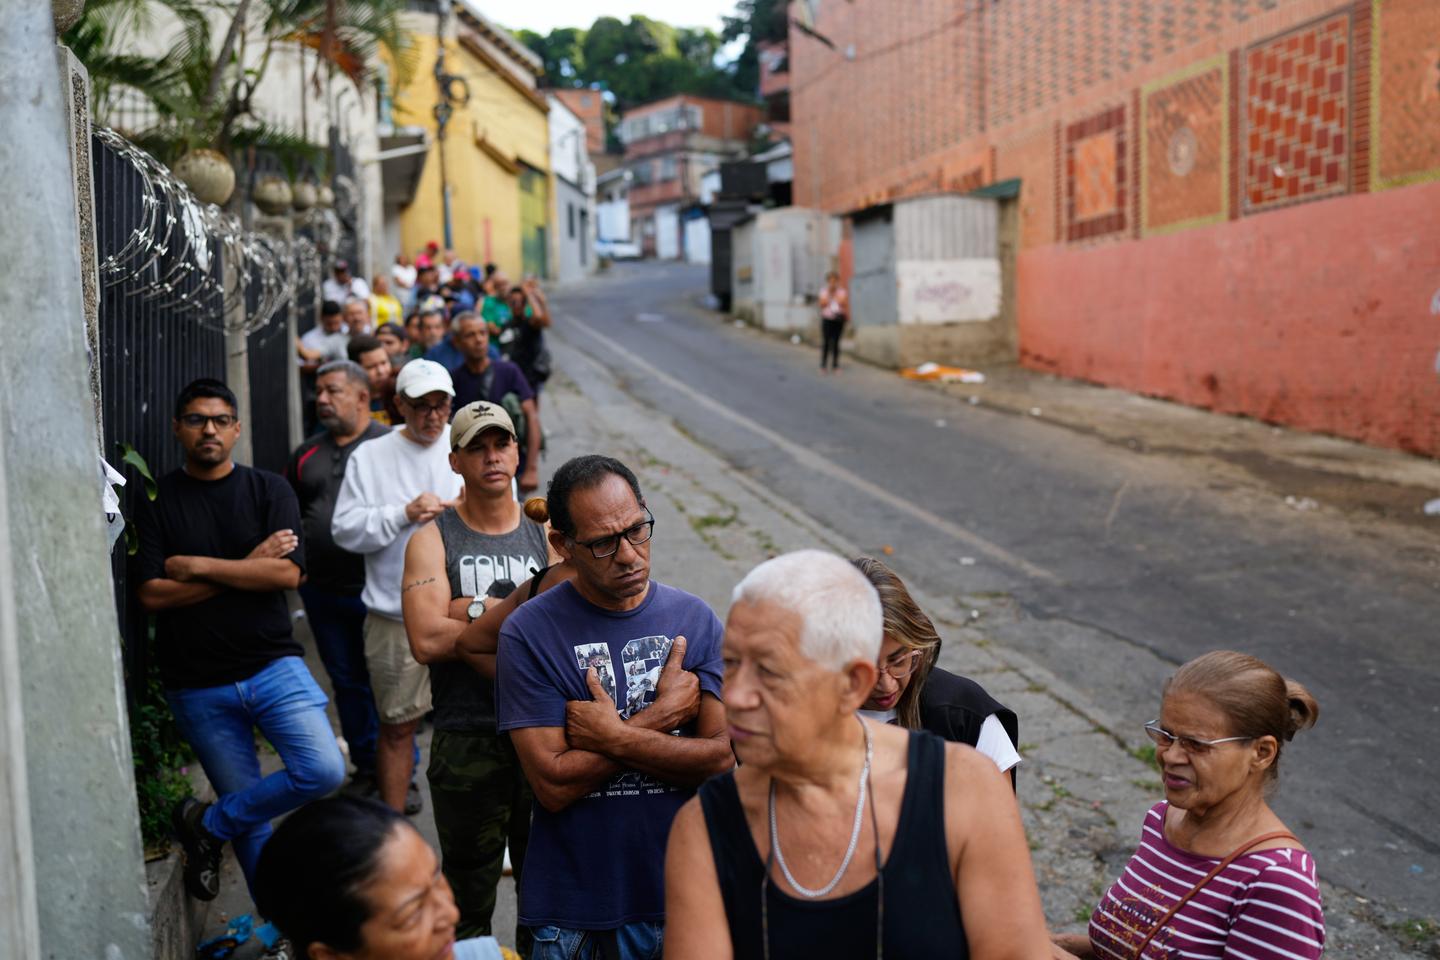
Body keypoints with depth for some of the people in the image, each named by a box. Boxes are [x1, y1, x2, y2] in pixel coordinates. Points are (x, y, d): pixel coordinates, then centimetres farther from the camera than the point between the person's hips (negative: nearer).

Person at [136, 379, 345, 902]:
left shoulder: (270, 491, 2)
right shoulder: (157, 501, 1)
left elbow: (288, 573, -11)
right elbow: (153, 594, -9)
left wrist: (199, 566, -13)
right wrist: (247, 568, -13)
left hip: (272, 664, 1)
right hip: (198, 686, 0)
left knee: (324, 770, -16)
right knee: (250, 817, 6)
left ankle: (208, 824, 6)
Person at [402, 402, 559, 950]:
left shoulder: (547, 535, 6)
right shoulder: (433, 539, 0)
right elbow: (426, 640, -15)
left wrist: (478, 610, -15)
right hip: (467, 740, -2)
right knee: (469, 885, 11)